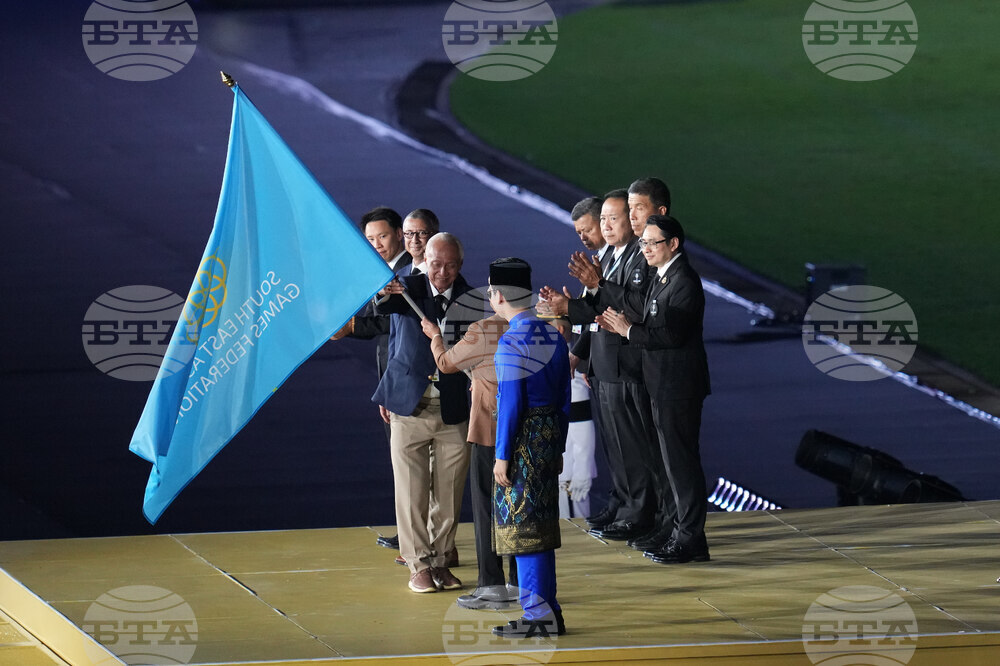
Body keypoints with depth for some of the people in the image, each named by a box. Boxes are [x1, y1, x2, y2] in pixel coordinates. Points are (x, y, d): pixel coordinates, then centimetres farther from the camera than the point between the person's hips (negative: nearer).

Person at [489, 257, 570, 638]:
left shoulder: (511, 343, -16)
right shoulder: (553, 336, 8)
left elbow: (510, 404, -18)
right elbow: (564, 398, 12)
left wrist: (502, 456, -14)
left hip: (522, 437, -8)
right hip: (550, 435, 8)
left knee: (522, 526, -2)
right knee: (541, 526, 14)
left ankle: (537, 614, -2)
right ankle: (548, 610, 18)